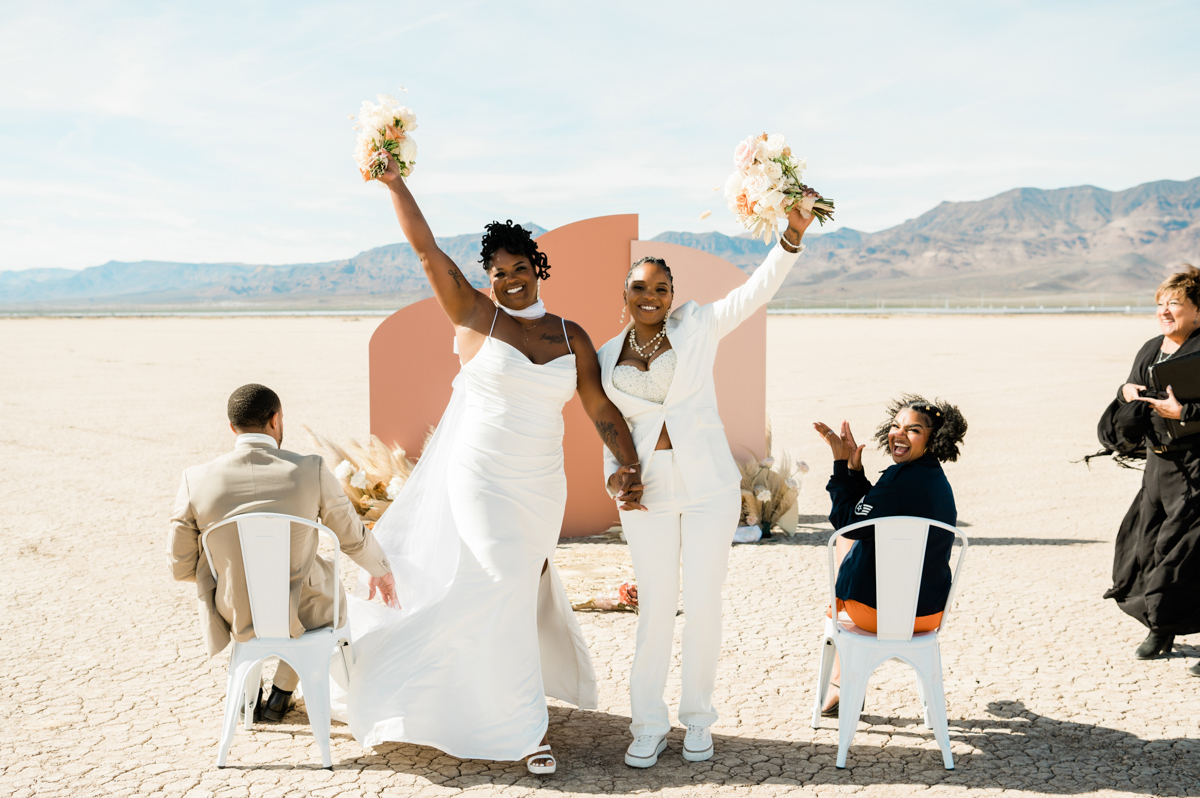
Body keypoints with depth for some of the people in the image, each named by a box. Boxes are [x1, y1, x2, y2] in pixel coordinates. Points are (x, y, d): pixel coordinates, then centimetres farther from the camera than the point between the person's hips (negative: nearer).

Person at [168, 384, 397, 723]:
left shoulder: (196, 481, -15)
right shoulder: (311, 471, -17)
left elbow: (180, 566, -4)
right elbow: (354, 538, -3)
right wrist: (381, 570, 20)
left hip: (234, 621, 2)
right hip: (300, 618, -1)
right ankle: (281, 693, 40)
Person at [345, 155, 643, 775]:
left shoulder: (571, 337, 5)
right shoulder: (475, 315, -4)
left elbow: (600, 409, 3)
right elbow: (426, 249, -9)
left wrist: (632, 467, -7)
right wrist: (393, 181, -12)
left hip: (542, 488, 4)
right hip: (479, 479, -3)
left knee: (521, 586, 12)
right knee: (502, 586, -8)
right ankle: (526, 725, 6)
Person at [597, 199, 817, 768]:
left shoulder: (697, 326, 1)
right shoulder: (606, 357, 9)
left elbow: (756, 291, -9)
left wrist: (792, 235, -23)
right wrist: (614, 475, -5)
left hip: (709, 487, -1)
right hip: (647, 492, 1)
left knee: (703, 605, 4)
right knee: (655, 608, 5)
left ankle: (697, 719, 21)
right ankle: (648, 726, 18)